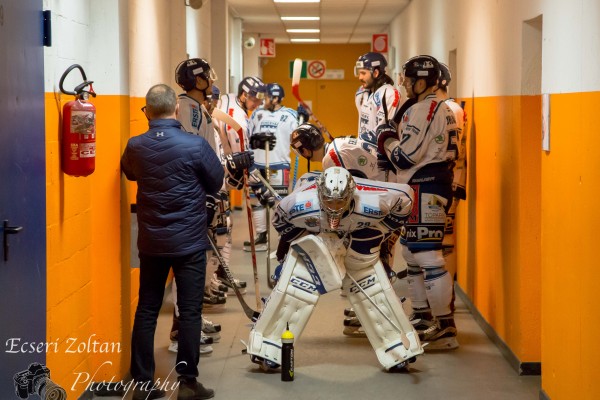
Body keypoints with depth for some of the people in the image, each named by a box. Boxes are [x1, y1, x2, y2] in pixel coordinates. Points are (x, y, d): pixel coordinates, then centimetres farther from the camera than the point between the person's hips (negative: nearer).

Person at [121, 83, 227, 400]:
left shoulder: (135, 146, -4)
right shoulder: (195, 145, -16)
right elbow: (216, 183, -1)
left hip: (150, 242, 4)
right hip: (189, 242, -4)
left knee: (146, 310, 10)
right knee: (190, 311, 3)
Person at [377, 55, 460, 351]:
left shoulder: (422, 110, -15)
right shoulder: (441, 109, 17)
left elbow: (406, 156, -18)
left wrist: (387, 143, 2)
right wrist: (394, 143, 17)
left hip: (424, 191, -11)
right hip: (432, 187, 11)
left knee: (428, 257, -11)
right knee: (411, 253, 19)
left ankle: (445, 329, -11)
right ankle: (423, 319, 28)